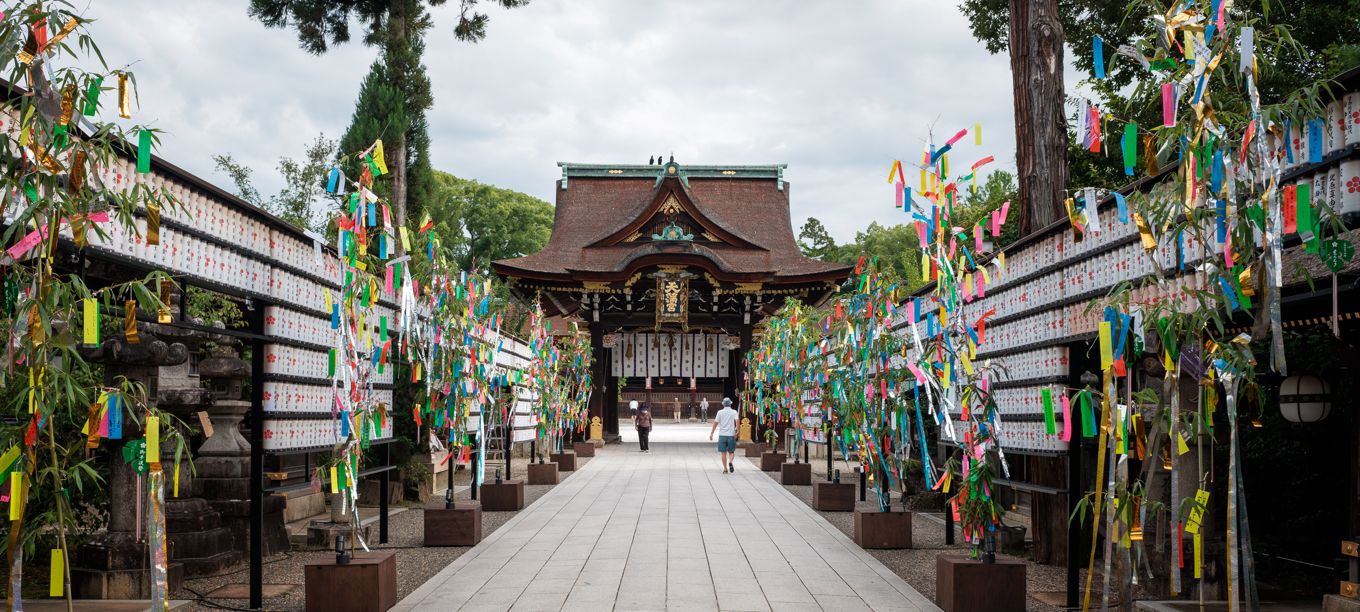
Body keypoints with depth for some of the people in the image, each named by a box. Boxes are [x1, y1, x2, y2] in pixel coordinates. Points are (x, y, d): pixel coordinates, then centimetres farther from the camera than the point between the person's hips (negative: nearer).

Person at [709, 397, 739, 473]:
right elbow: (737, 421, -13)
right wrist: (737, 431, -10)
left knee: (723, 453, 7)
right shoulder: (734, 412, 2)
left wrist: (711, 433, 6)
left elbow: (715, 423, 1)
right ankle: (730, 462, -18)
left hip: (722, 435, 0)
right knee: (731, 452, 10)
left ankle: (725, 469, 5)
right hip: (731, 435, 0)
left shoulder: (720, 412, 3)